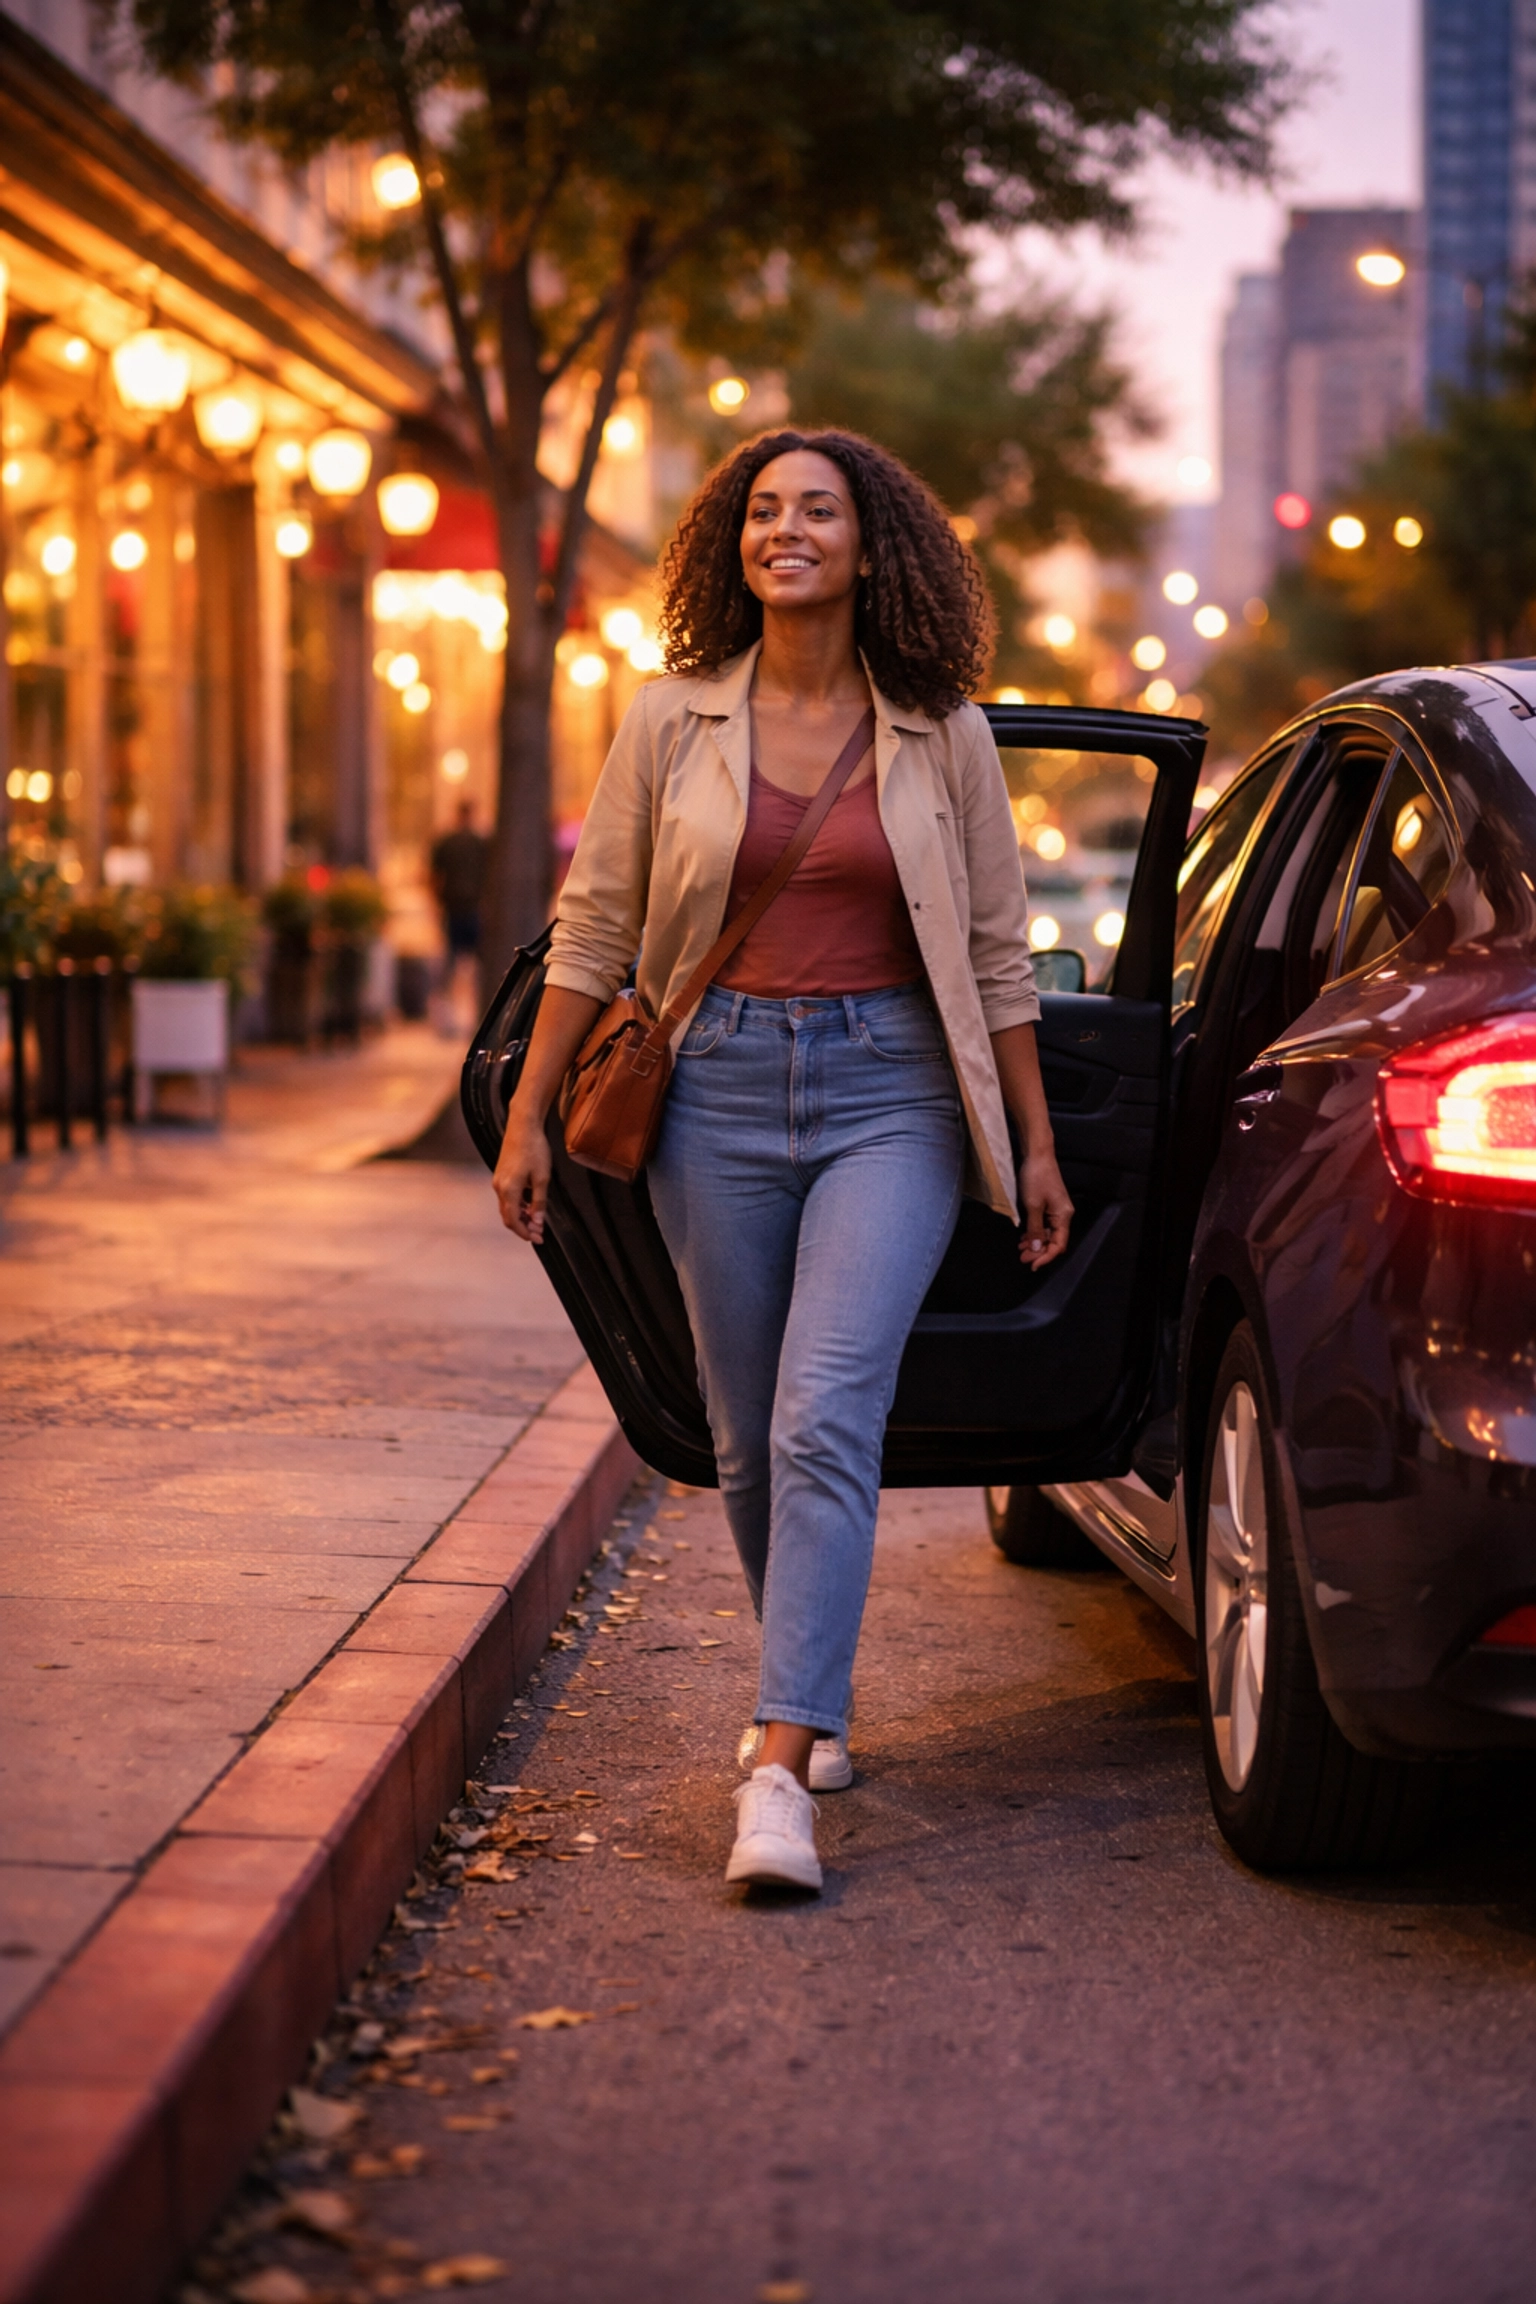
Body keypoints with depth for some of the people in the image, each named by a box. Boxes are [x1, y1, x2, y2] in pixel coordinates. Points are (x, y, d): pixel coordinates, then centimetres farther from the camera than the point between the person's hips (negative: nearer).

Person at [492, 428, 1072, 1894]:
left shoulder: (940, 737, 3)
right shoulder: (671, 722, 4)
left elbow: (996, 954, 9)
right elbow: (592, 932, 7)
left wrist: (1036, 1144, 9)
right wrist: (527, 1115, 4)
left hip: (891, 1095, -2)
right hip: (719, 1088, 2)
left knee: (824, 1418, -16)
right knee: (747, 1435, 9)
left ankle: (777, 1775, -21)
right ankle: (821, 1700, 32)